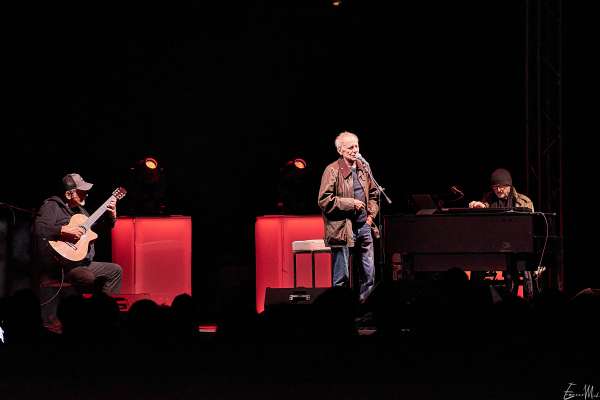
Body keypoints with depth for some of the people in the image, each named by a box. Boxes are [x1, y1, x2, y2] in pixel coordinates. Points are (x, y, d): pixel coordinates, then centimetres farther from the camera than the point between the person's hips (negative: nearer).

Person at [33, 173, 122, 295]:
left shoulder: (79, 210, 19)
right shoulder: (52, 206, -8)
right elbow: (38, 229, -26)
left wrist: (111, 215, 12)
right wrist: (64, 230, -30)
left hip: (83, 263, 9)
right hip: (59, 266, -9)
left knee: (115, 270, 11)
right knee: (88, 278, -35)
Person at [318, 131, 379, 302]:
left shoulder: (363, 168, 12)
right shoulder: (333, 171, -9)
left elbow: (373, 194, 25)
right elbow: (324, 200, -13)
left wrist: (371, 215, 11)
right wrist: (351, 203, -15)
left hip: (364, 226, 7)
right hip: (342, 228, -7)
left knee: (368, 273, 9)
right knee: (342, 276, -2)